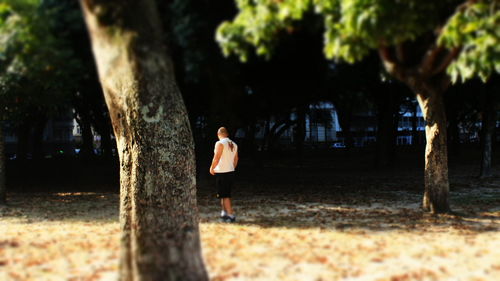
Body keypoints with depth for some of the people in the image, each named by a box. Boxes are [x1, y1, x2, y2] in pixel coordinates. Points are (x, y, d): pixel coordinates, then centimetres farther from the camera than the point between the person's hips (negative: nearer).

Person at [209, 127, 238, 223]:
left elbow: (216, 158, -18)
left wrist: (212, 168, -5)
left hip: (221, 172, -7)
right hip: (231, 172, 7)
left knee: (225, 195, -3)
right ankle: (224, 212, 20)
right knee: (226, 194, 17)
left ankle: (231, 215, -5)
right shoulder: (234, 145, 10)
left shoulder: (220, 143, -13)